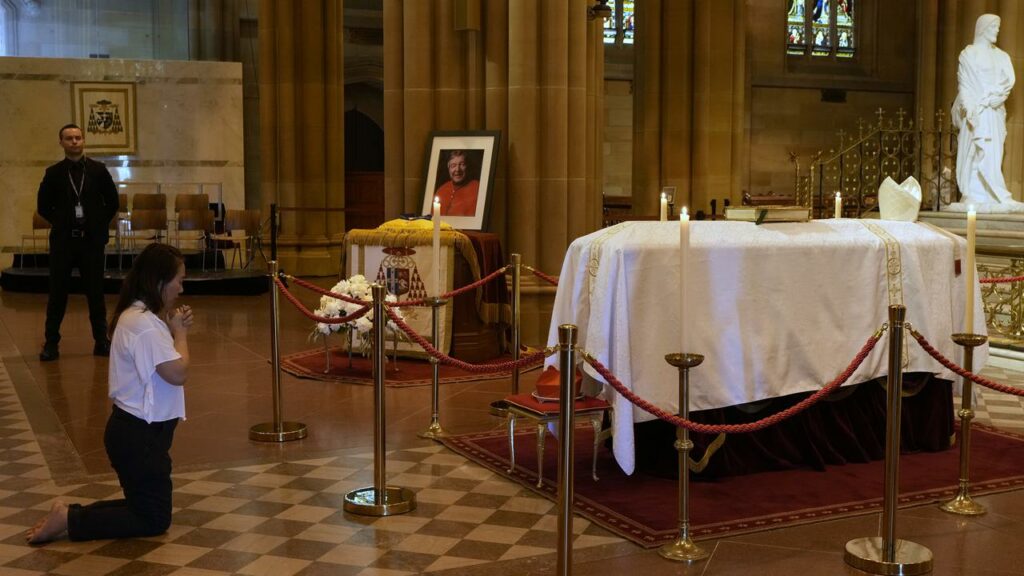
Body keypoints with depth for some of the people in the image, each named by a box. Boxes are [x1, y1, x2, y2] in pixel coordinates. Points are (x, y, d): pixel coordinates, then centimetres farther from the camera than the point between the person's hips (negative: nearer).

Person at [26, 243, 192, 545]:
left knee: (144, 506, 20)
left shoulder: (136, 316, 10)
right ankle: (69, 520, -3)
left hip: (133, 429, 10)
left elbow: (160, 362, 16)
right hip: (140, 435, -10)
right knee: (155, 520, 0)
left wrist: (174, 329, 1)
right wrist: (180, 332, -10)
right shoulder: (145, 324, -23)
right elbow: (177, 373, -26)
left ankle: (69, 512, 12)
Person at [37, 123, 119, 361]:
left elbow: (112, 201, 9)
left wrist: (100, 224, 5)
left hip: (92, 239, 0)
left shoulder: (98, 170, 2)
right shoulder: (53, 173, 2)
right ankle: (51, 343, 10)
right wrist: (61, 223, 6)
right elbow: (43, 205, 10)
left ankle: (101, 341, 13)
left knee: (95, 292, 5)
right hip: (63, 240, 0)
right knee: (57, 293, 2)